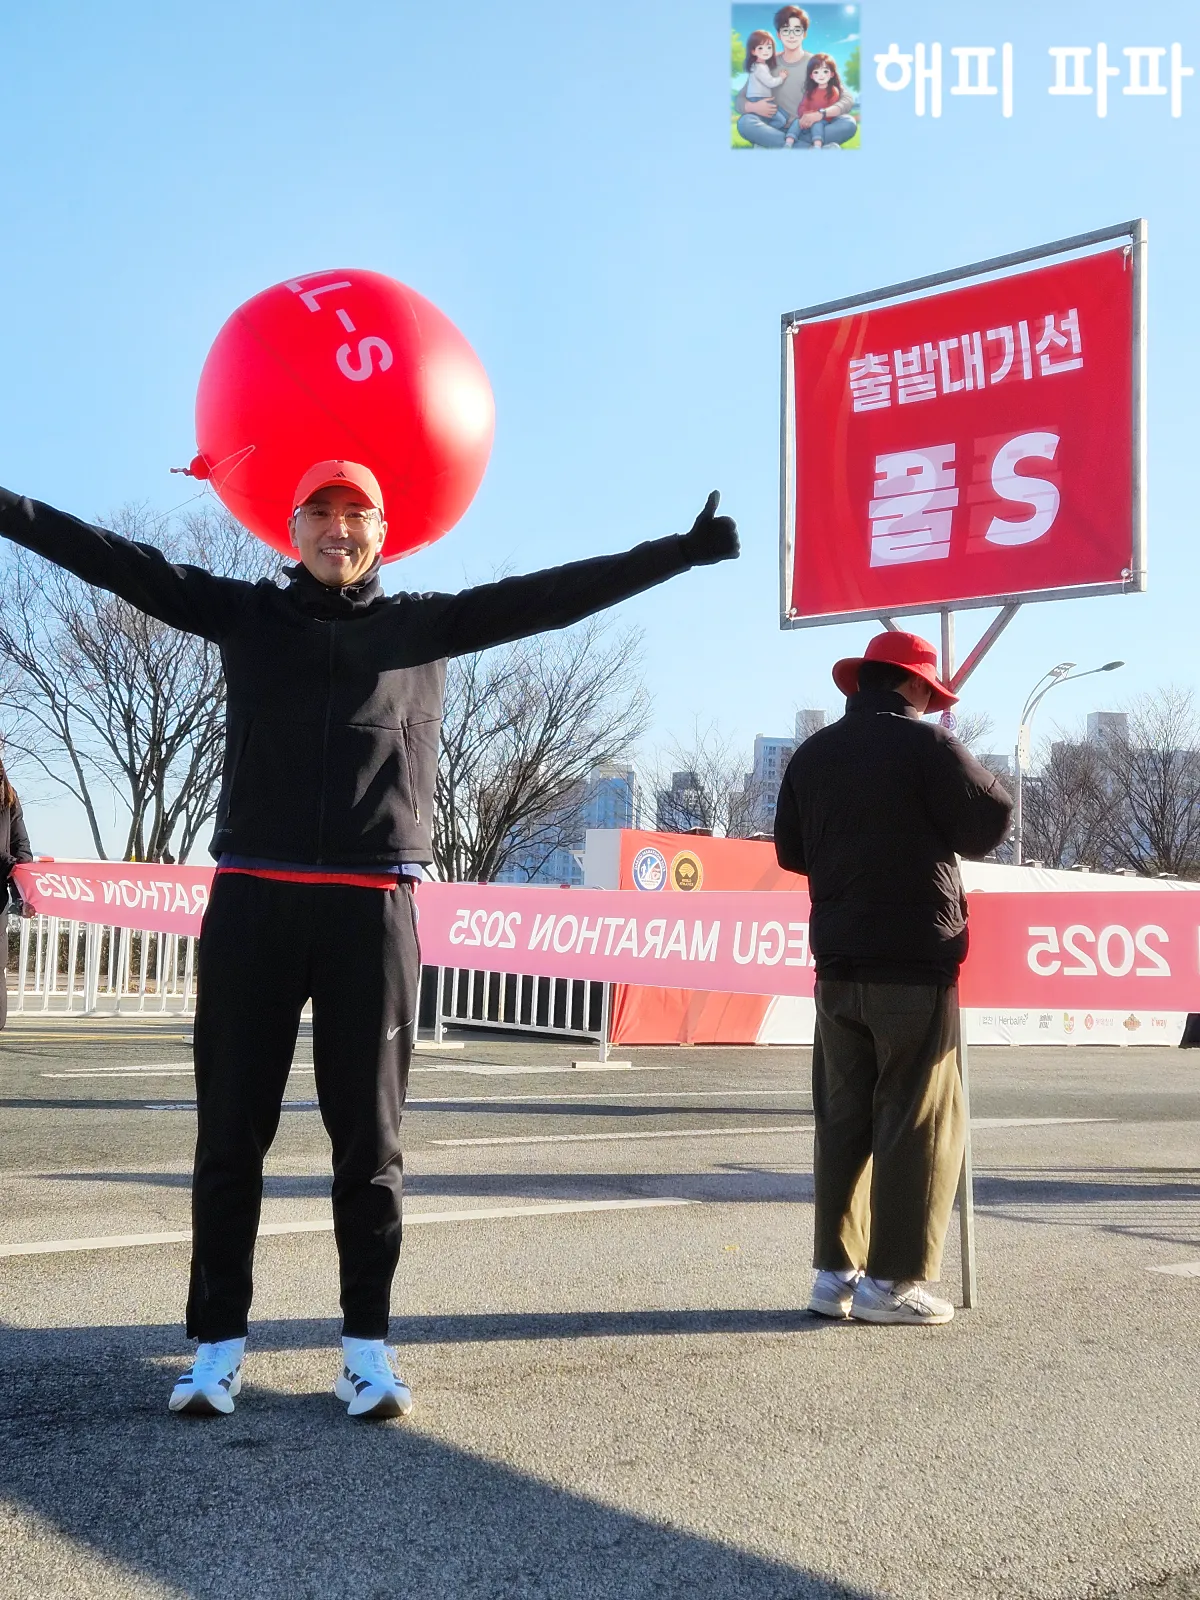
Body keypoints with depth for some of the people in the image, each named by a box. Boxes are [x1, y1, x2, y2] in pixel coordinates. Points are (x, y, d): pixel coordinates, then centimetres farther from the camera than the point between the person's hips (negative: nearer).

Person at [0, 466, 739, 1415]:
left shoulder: (427, 625, 11)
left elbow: (553, 594, 6)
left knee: (369, 1142, 5)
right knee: (230, 1135, 5)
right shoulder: (246, 615, 12)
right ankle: (219, 1342, 15)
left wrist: (682, 552, 0)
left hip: (372, 911, 0)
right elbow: (117, 561, 7)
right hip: (252, 903, 1)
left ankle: (368, 1346, 15)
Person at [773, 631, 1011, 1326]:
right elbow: (992, 820, -6)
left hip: (836, 961, 6)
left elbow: (791, 850, 15)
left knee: (842, 1119, 11)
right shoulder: (926, 744, -8)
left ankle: (836, 1272, 14)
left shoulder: (812, 754, 9)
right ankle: (895, 1280, 1)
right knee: (917, 1120, 1)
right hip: (916, 961, -6)